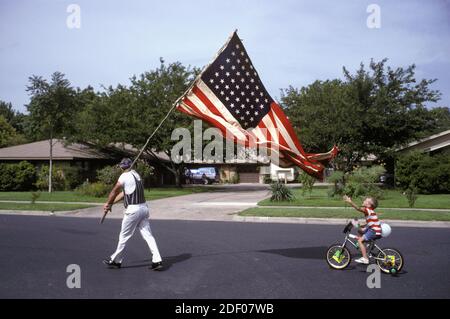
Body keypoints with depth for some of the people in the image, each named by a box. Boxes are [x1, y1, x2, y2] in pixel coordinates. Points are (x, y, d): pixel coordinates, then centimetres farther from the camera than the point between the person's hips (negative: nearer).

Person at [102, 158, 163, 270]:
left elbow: (114, 192, -2)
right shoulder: (136, 174, 14)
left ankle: (116, 260, 22)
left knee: (124, 236, 7)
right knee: (148, 235, 5)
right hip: (143, 207, 7)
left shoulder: (125, 176, -10)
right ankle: (157, 261, 0)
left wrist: (108, 203, 15)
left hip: (133, 210, -7)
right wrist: (111, 203, 19)